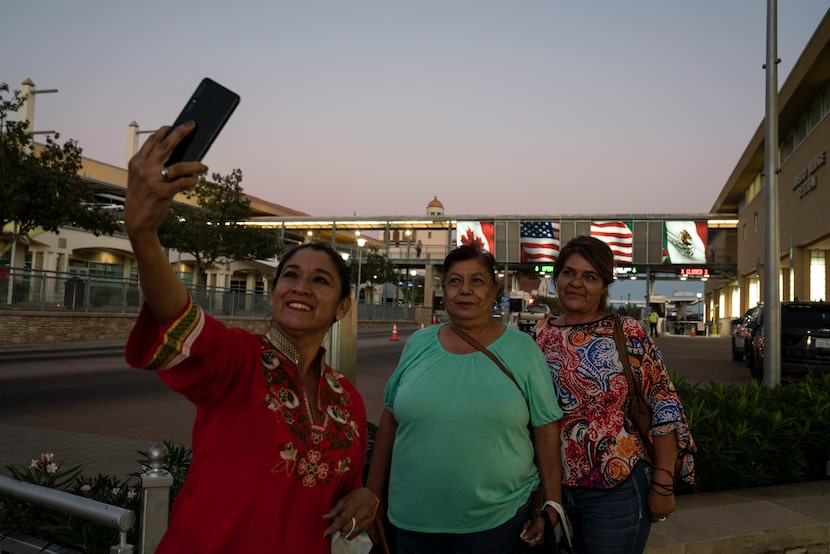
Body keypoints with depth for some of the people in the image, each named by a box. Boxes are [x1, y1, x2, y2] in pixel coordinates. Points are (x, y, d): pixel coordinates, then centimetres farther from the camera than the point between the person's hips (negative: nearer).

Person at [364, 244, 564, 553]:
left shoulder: (522, 348, -5)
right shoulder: (418, 345, 2)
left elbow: (546, 432, -2)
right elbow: (390, 422, 7)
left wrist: (552, 506, -4)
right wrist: (372, 495, 7)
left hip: (498, 520, -2)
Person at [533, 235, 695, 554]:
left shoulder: (627, 333, -10)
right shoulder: (539, 338, 2)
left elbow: (664, 406, -10)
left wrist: (663, 485, -12)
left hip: (615, 489, -4)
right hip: (553, 489, 4)